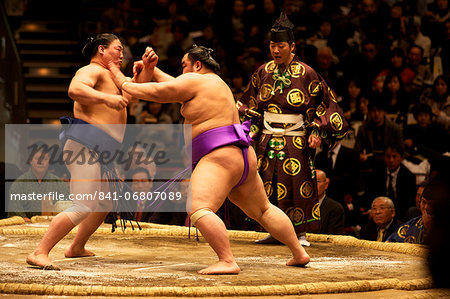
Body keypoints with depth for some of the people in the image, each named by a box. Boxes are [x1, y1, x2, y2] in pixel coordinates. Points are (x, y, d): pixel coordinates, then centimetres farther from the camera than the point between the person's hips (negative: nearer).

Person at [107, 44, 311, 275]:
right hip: (244, 158, 10)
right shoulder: (217, 83, 24)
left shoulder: (196, 81, -3)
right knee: (263, 211, 22)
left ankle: (227, 262, -33)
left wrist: (124, 84, 11)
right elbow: (176, 89, 34)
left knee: (197, 210, -22)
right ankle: (299, 253, 27)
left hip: (219, 158, -10)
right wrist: (153, 70, 34)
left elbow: (157, 93, -1)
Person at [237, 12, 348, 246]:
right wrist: (249, 130, 6)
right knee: (269, 186, 3)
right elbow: (251, 105, 15)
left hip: (297, 141, -4)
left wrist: (317, 132, -11)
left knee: (298, 187, -6)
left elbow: (326, 103, -2)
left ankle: (301, 233, 4)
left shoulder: (306, 74, -7)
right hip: (268, 140, 4)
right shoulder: (264, 72, 5)